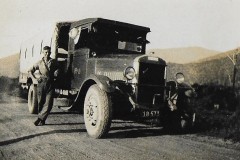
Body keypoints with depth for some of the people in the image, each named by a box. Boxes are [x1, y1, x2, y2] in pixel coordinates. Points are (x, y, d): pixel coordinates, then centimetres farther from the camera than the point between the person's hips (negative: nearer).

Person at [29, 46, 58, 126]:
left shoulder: (53, 62, 9)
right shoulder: (39, 63, 9)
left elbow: (56, 70, 24)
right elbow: (30, 71, 17)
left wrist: (56, 72, 2)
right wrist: (35, 78, 4)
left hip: (50, 84, 0)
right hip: (41, 84, 0)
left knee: (48, 104, -11)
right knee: (41, 103, 5)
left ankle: (40, 118, -4)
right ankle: (42, 120, 16)